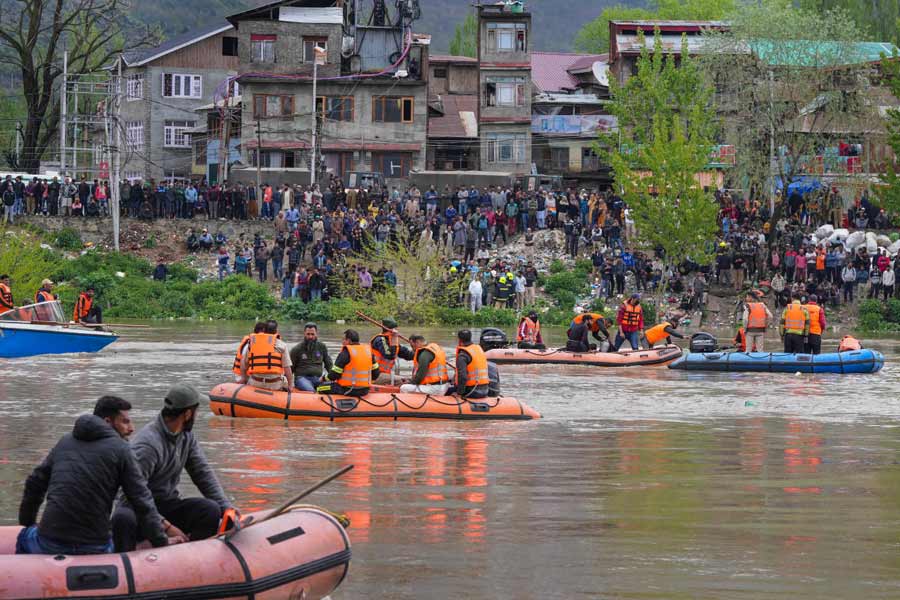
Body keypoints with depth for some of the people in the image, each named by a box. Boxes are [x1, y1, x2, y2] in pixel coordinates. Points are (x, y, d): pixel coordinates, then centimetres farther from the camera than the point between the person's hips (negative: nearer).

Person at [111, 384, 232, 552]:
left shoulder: (186, 436, 5)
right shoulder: (149, 443, -23)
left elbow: (203, 474, 10)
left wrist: (226, 507, -3)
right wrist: (166, 526, -30)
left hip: (169, 504, 7)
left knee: (211, 511, -20)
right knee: (123, 520, -41)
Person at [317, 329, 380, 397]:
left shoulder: (345, 353, -13)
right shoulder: (368, 350, 5)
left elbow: (334, 375, -11)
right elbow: (376, 373, 11)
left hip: (348, 390, -7)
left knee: (321, 388, 7)